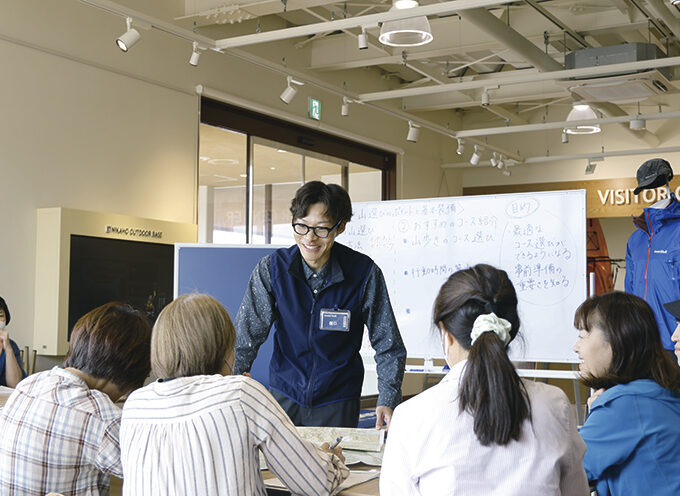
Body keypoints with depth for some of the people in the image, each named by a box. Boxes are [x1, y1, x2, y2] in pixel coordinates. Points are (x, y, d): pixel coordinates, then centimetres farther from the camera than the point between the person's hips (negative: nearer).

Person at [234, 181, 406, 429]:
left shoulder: (364, 273, -11)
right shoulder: (271, 268, -8)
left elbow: (389, 347, -6)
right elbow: (245, 336, -8)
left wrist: (387, 402, -16)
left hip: (338, 402, -1)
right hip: (283, 396, 1)